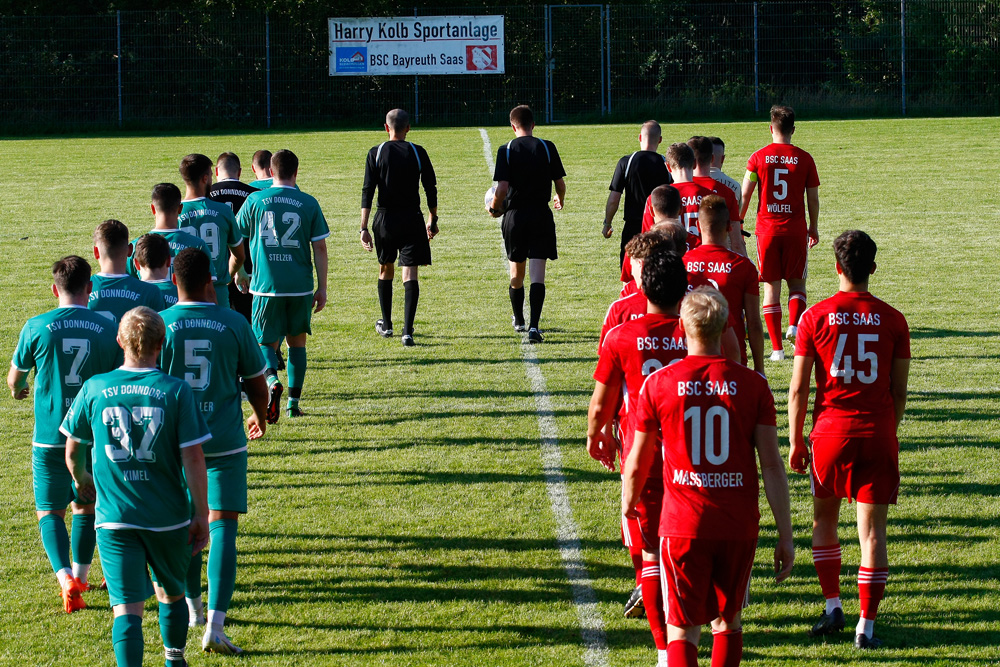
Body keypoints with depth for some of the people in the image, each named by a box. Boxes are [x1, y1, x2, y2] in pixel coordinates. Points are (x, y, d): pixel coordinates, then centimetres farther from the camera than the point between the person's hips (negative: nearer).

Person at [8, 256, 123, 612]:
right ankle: (80, 577, 27)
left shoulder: (37, 327, -8)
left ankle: (65, 578, -13)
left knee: (49, 512, 7)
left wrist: (18, 389, 31)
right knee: (86, 507, 21)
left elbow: (14, 378, 7)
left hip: (50, 437, -2)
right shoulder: (107, 329, -4)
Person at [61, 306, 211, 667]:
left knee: (127, 608, -5)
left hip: (114, 518, 0)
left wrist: (81, 479, 29)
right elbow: (193, 458, -10)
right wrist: (202, 516, -2)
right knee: (171, 594, 24)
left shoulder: (94, 388, -3)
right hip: (169, 516, 1)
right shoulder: (176, 391, -8)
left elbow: (72, 450, 7)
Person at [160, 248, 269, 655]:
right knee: (222, 528, -3)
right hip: (225, 441, -1)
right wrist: (260, 418, 25)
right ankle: (215, 625, -14)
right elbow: (257, 386, 5)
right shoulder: (234, 324, -5)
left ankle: (193, 607, 34)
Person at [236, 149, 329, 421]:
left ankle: (272, 380, -21)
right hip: (300, 286, 1)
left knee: (266, 342, 9)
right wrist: (322, 288, 6)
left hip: (266, 286, -1)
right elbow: (320, 248, -1)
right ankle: (294, 402, 17)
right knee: (297, 342, 16)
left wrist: (239, 275, 22)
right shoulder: (309, 204, -1)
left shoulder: (254, 201, -2)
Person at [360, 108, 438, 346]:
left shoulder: (376, 153, -2)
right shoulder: (418, 153, -1)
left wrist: (364, 228, -5)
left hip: (385, 219, 1)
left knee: (386, 269, 20)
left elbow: (367, 192, -5)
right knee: (410, 274, -3)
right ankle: (407, 331, -14)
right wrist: (432, 220, 16)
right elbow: (431, 189, 3)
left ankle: (386, 325, 31)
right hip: (412, 219, -1)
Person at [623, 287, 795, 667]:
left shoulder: (658, 384, -4)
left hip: (683, 525, -1)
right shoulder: (752, 385, -2)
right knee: (728, 622, 19)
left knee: (682, 630, 3)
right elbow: (772, 464, -4)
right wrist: (785, 536, 1)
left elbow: (638, 462, 5)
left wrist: (628, 503, 25)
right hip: (740, 527, 1)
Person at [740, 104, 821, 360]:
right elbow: (813, 198, 3)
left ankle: (777, 348, 2)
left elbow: (745, 195, -1)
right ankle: (794, 324, -13)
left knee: (771, 286, 5)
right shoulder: (804, 159, -1)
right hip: (796, 230, 0)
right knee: (797, 282, 14)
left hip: (767, 229, 0)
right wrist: (813, 228, 17)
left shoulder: (758, 157, -2)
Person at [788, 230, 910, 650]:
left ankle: (832, 606, 19)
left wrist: (795, 442, 7)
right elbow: (899, 391, 4)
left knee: (824, 518, 20)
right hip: (878, 433, 0)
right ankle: (866, 626, 2)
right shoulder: (893, 320, -1)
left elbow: (798, 389, -3)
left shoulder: (816, 317, -4)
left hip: (831, 431, 0)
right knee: (872, 529, 4)